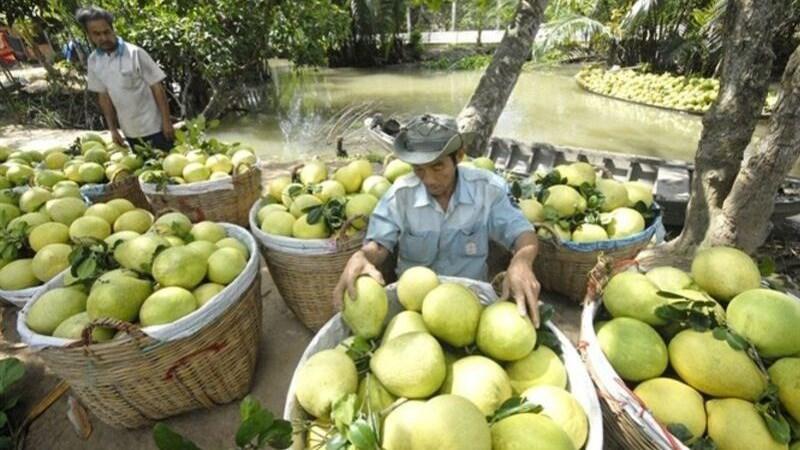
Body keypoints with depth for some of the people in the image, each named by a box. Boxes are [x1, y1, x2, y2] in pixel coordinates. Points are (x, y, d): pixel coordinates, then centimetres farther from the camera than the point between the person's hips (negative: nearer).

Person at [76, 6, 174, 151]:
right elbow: (104, 95, 10)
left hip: (153, 127, -5)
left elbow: (157, 88, -12)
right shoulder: (93, 61, 2)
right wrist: (112, 129, 7)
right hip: (129, 132, 5)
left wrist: (167, 122, -15)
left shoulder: (135, 53, -13)